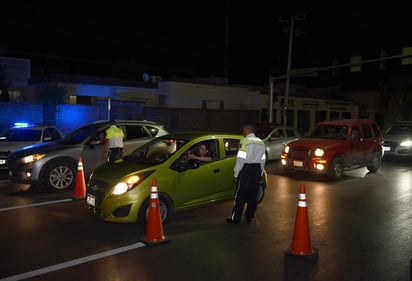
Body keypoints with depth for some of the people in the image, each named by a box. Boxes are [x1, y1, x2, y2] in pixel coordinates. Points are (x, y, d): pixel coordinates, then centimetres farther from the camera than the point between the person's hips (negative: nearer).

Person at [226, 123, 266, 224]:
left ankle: (235, 218, 6)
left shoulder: (245, 141, -10)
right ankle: (249, 217, 21)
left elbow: (240, 159, -14)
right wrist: (260, 173, 18)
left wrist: (236, 174, -9)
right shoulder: (261, 142, 10)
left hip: (246, 169, -6)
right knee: (253, 195, 13)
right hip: (257, 170, 6)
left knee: (240, 195, 0)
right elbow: (263, 160, 10)